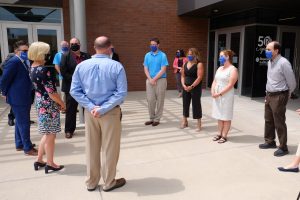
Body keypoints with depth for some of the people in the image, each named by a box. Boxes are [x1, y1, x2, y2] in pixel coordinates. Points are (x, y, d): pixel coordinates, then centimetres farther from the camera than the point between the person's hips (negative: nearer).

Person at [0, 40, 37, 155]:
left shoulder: (25, 62, 11)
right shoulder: (13, 62, -15)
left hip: (25, 97, 9)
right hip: (18, 98, -9)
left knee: (20, 122, 18)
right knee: (24, 123, -3)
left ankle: (19, 144, 31)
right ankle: (28, 148, 5)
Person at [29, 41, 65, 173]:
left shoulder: (33, 68, 7)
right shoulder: (43, 70, -21)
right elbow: (51, 92, -23)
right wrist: (62, 103, -7)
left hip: (40, 103, 9)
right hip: (49, 105, -9)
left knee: (47, 134, 21)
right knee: (51, 135, 5)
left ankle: (39, 160, 30)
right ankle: (50, 164, 18)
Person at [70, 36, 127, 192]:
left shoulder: (81, 66, -1)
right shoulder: (116, 66, -11)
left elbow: (74, 91, -4)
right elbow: (121, 93, -17)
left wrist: (91, 107, -9)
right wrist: (103, 109, -16)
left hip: (89, 112, 4)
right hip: (110, 112, -3)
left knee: (91, 148, 15)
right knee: (110, 148, 10)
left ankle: (91, 182, 30)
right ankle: (109, 182, 26)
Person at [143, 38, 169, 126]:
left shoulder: (162, 55, -5)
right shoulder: (147, 55, 7)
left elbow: (163, 70, -10)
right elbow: (145, 69, 5)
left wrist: (154, 79, -12)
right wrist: (150, 79, -9)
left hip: (160, 80, -3)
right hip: (149, 80, 3)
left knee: (159, 100, 3)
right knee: (150, 100, 4)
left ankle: (157, 119, 13)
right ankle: (152, 118, 17)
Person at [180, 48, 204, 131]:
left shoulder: (199, 64, -8)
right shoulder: (185, 64, 11)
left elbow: (199, 77, -16)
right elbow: (183, 76, 11)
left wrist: (192, 86, -20)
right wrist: (183, 85, -6)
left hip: (196, 88, -6)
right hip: (186, 88, 6)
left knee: (196, 105, 0)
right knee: (185, 104, 12)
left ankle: (199, 123, 11)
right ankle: (184, 121, 26)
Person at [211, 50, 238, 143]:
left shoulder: (233, 69, -9)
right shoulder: (220, 68, 15)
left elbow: (230, 85, -17)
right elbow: (214, 81, 13)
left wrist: (220, 93, -19)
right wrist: (212, 91, -4)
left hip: (226, 96, -7)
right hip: (216, 96, 7)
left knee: (226, 117, 1)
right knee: (219, 116, 12)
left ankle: (224, 136, 7)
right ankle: (219, 134, 21)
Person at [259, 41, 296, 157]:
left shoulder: (283, 63, -17)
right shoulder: (270, 62, 8)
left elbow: (292, 82, -10)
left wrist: (286, 95, 3)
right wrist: (268, 93, 12)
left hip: (278, 97, -8)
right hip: (269, 95, 8)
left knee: (279, 123, 0)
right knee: (268, 120, 17)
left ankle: (283, 147, 13)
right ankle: (270, 142, 33)